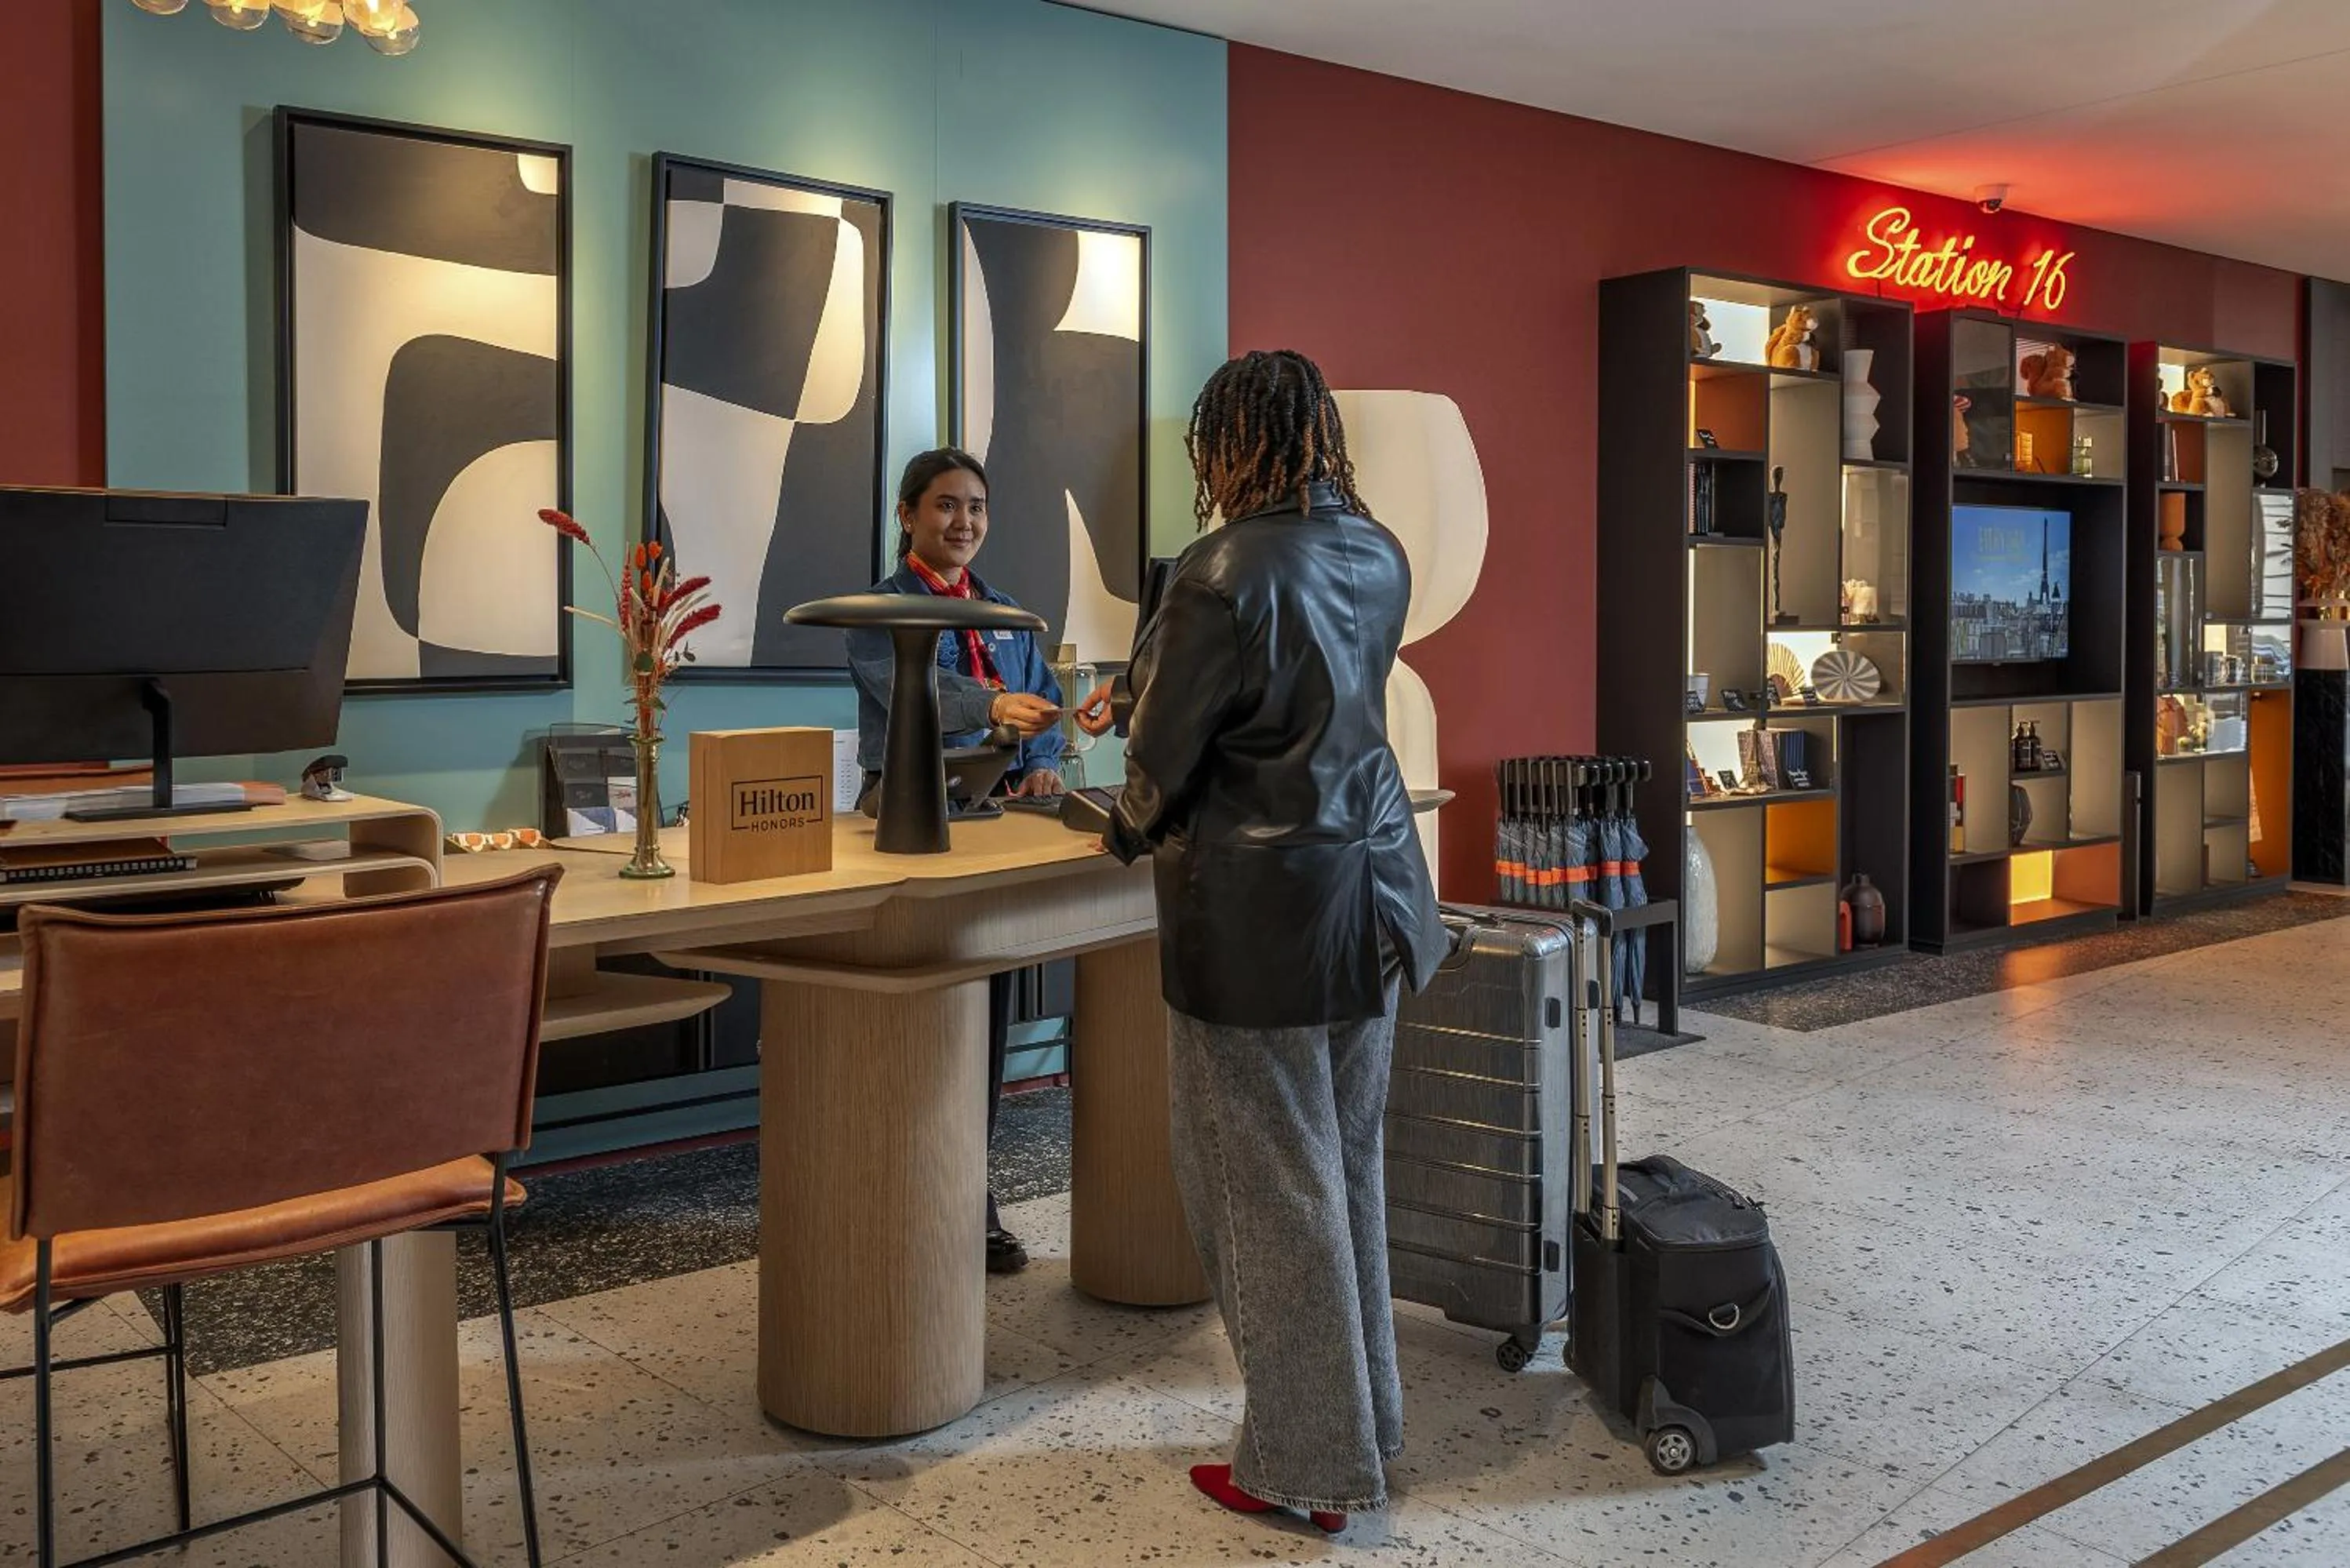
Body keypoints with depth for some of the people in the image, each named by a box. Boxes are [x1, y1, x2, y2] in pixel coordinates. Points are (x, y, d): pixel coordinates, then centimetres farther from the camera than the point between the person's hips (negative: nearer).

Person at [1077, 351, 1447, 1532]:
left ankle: (1310, 1463, 17)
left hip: (1258, 918, -7)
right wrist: (1133, 704, 27)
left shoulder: (1226, 575, -19)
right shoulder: (1379, 560, 5)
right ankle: (1365, 1424, 32)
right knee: (1349, 1172, 18)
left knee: (1270, 1191, 5)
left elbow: (1165, 751, -12)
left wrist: (1129, 832, 10)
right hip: (1373, 898, 8)